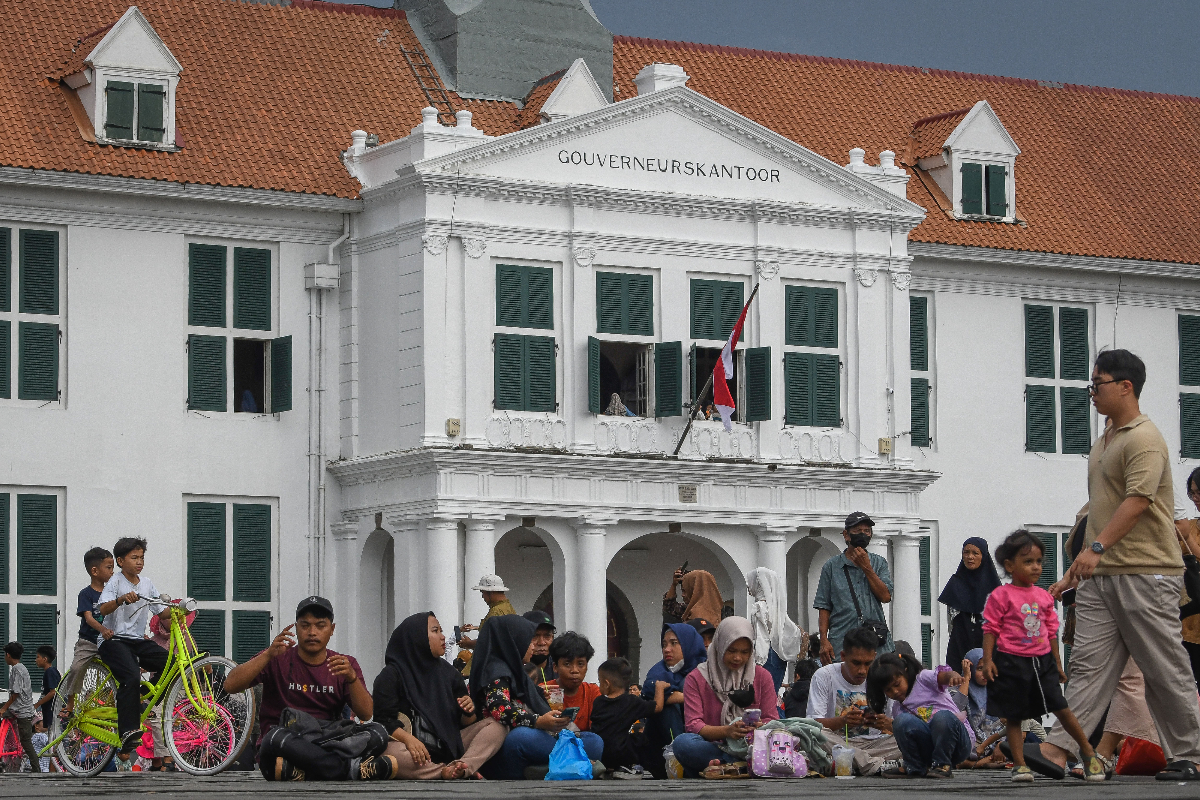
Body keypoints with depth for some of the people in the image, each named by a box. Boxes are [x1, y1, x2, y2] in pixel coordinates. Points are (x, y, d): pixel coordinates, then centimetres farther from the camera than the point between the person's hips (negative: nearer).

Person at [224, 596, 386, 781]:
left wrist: (352, 678, -19)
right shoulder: (278, 660, 8)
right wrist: (269, 655, -16)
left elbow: (366, 714, -1)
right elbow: (231, 686, -5)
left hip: (329, 747, 2)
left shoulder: (346, 665, 13)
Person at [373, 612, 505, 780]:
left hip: (448, 746, 6)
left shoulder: (447, 672, 20)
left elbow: (466, 723, 18)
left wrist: (469, 712, -8)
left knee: (495, 727, -12)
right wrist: (408, 739, -27)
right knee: (392, 753, -38)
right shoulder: (391, 675, 4)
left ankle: (462, 765, -35)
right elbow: (383, 719, -8)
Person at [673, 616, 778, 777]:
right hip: (712, 747, 0)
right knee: (682, 742, -34)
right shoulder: (696, 679, 5)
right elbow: (693, 725, -5)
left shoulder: (762, 676, 12)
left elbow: (772, 720, 8)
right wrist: (726, 731, -24)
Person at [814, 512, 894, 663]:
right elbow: (824, 607, 7)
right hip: (841, 644, -1)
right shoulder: (832, 566, 10)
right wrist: (824, 641, -4)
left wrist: (866, 568, -2)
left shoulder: (879, 563, 15)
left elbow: (886, 597, 0)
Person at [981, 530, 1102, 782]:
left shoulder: (1044, 596, 11)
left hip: (1042, 661, 3)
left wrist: (1057, 662, 17)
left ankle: (1089, 753, 8)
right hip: (1011, 663, -3)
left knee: (1061, 708, -3)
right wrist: (987, 660, -14)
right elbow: (990, 629, -6)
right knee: (1013, 716, 3)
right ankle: (1019, 764, 9)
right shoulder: (1001, 596, -6)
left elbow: (1051, 631, 17)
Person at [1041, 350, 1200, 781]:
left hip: (1146, 572, -9)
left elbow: (1138, 500, -22)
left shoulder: (1144, 439, -10)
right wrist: (1077, 570, 24)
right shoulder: (1104, 441, 20)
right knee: (1087, 663, 0)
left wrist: (1098, 547, -30)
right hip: (1100, 574, 9)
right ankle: (1058, 749, -7)